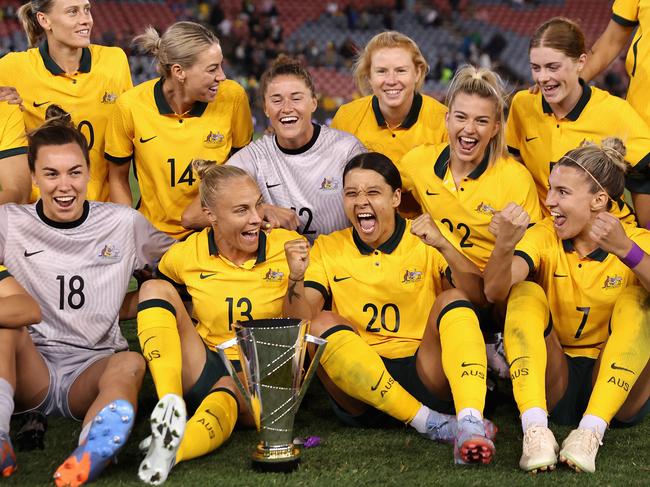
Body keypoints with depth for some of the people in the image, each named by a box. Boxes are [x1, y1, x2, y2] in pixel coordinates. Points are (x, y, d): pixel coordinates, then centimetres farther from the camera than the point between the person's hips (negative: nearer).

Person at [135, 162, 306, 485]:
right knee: (155, 288, -15)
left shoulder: (288, 247, -5)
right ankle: (170, 403, -33)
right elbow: (152, 297, 18)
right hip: (205, 369, 3)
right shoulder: (186, 255, -1)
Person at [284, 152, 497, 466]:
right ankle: (428, 421, -29)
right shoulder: (328, 249, 11)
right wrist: (297, 279, -20)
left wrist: (443, 245, -24)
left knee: (453, 300, -22)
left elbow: (479, 295, -9)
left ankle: (470, 421, -44)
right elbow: (299, 321, -1)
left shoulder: (424, 241, 7)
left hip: (423, 373, -1)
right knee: (323, 325, -25)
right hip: (359, 384, 1)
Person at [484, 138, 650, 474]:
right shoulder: (543, 238, 0)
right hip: (553, 381, 1)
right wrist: (505, 245, -39)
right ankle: (535, 428, -36)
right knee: (526, 292, -19)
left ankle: (591, 431, -34)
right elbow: (495, 291, -19)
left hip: (617, 391, -1)